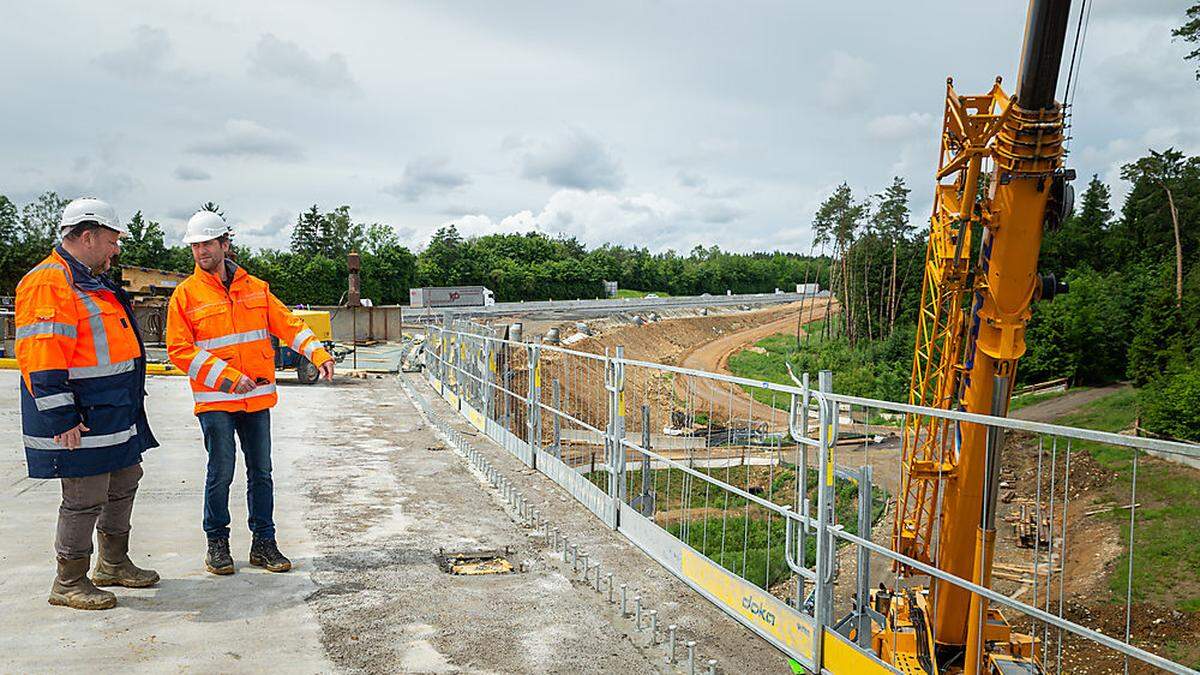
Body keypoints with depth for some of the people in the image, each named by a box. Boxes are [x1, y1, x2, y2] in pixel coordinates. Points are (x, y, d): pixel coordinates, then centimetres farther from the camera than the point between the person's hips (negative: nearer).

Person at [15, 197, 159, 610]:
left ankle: (114, 564, 34)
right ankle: (69, 583, 13)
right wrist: (61, 418, -24)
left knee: (124, 484, 19)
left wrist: (129, 405, 25)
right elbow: (42, 359, -22)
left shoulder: (95, 284, 17)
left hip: (117, 415, 11)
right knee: (85, 498, -2)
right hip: (80, 421, -10)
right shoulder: (48, 284, -16)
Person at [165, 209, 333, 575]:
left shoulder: (255, 287, 9)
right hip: (214, 400, -3)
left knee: (261, 471, 9)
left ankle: (264, 543, 20)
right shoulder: (186, 294, -1)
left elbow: (288, 323, 10)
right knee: (221, 472, -2)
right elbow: (179, 350, -7)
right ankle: (217, 544, 17)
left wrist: (319, 354, -6)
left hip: (257, 397, 4)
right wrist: (228, 377, -16)